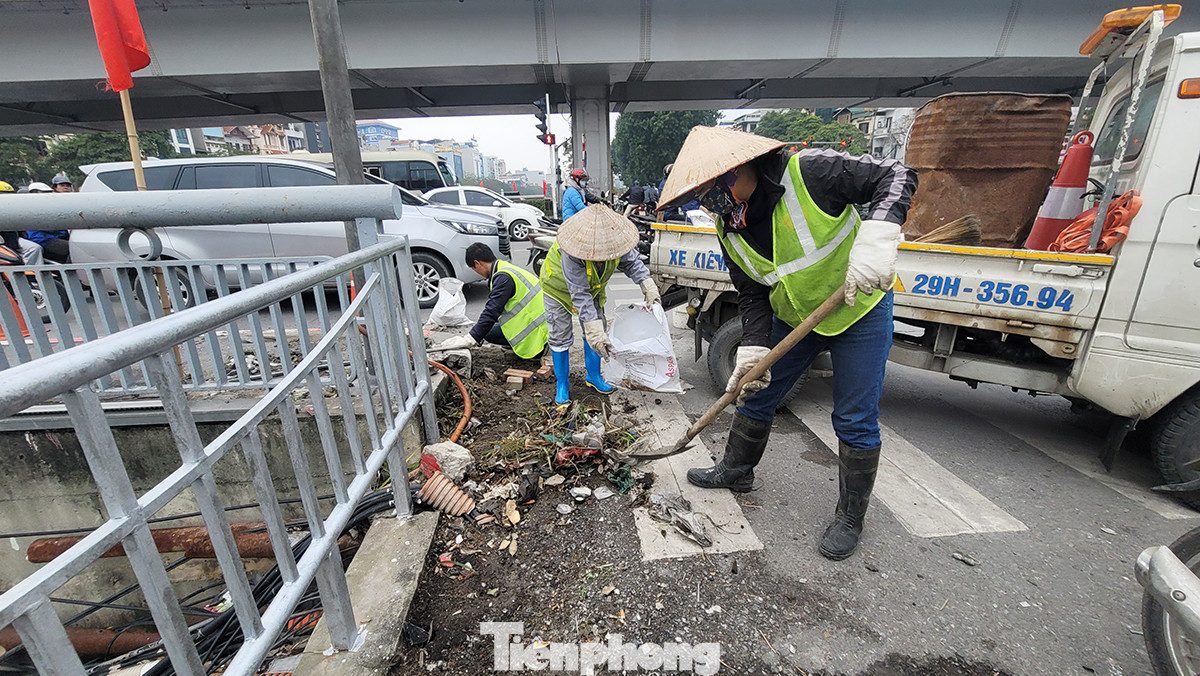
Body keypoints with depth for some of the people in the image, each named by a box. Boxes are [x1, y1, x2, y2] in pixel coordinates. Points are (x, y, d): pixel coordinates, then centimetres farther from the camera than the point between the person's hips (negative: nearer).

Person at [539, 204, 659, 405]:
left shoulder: (613, 239, -29)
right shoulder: (572, 249, -43)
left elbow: (632, 261, -10)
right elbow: (579, 294, -42)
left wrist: (647, 284, -27)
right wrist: (594, 330, -46)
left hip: (593, 286, 5)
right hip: (559, 286, -5)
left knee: (597, 330, 8)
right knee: (560, 336, -1)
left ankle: (593, 377, 28)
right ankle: (562, 385, 17)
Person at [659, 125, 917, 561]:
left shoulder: (808, 173, -25)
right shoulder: (730, 232, -9)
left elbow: (896, 176, -21)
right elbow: (752, 296, -5)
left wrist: (876, 238, -39)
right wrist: (754, 350, -17)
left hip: (860, 311, -5)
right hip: (794, 317, 5)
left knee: (855, 421, 1)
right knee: (755, 395, 11)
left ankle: (850, 517, 22)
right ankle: (736, 471, 35)